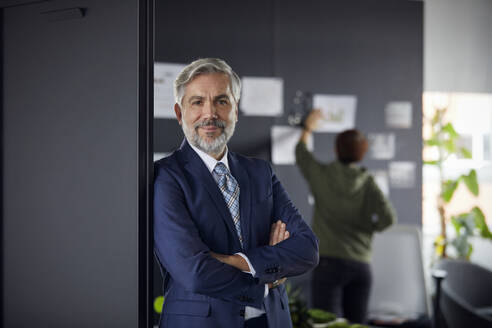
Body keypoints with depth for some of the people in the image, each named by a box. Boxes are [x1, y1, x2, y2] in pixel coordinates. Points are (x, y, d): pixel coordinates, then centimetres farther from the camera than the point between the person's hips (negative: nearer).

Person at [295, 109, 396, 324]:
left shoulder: (322, 175, -1)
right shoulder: (367, 182, 1)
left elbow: (301, 153, 19)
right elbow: (388, 217, -9)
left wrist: (308, 129, 36)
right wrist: (369, 228, 11)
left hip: (329, 262, -2)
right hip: (361, 265, 2)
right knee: (357, 324, 9)